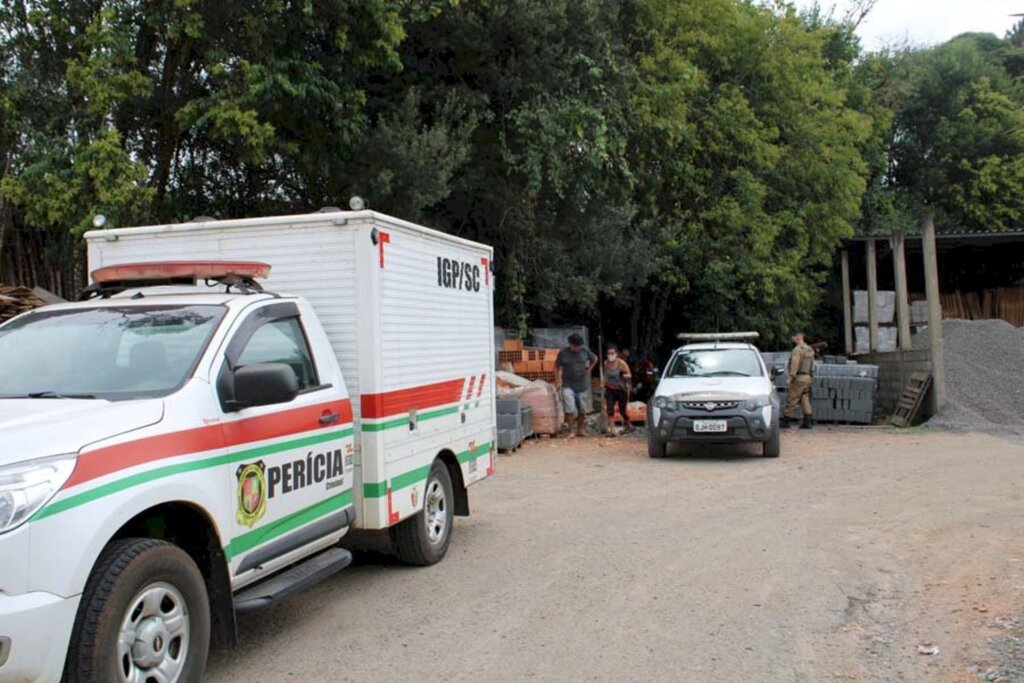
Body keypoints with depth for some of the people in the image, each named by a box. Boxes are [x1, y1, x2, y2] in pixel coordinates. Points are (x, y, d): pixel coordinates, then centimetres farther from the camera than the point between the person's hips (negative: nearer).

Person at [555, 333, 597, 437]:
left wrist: (589, 369, 8)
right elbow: (557, 366, 3)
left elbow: (594, 359, 18)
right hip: (568, 385, -3)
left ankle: (580, 429, 24)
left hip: (582, 385, 3)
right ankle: (571, 431, -5)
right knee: (569, 408, -11)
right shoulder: (563, 353, -5)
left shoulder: (585, 351, 1)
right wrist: (559, 379, -6)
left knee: (582, 409, 8)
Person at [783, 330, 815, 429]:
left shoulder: (797, 349, -12)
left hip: (799, 377, -9)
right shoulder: (810, 350, 16)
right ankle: (808, 422, 6)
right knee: (805, 400, 9)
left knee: (792, 399, -3)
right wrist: (811, 378, 22)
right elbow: (812, 365, 18)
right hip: (808, 377, 9)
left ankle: (787, 419, 0)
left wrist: (790, 378, -19)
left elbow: (795, 364, -19)